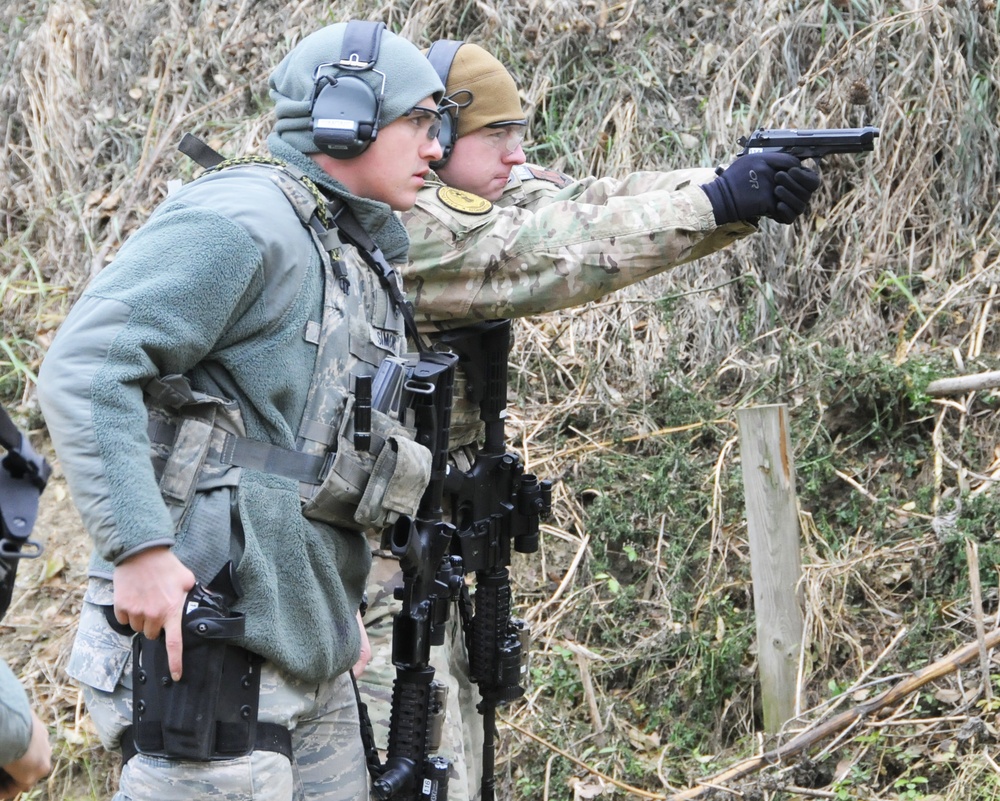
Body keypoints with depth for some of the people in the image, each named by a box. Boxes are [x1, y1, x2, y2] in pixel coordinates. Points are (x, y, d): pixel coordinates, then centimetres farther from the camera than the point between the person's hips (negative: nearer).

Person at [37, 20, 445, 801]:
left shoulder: (363, 262, 18)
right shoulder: (245, 220, -11)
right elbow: (84, 367, -21)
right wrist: (140, 547, -26)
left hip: (304, 646, 10)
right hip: (201, 639, -9)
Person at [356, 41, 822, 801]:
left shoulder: (477, 195, 9)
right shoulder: (402, 223, -18)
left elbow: (592, 202, -2)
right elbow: (548, 255, -26)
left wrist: (742, 190, -16)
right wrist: (718, 202, -25)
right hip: (371, 551, -10)